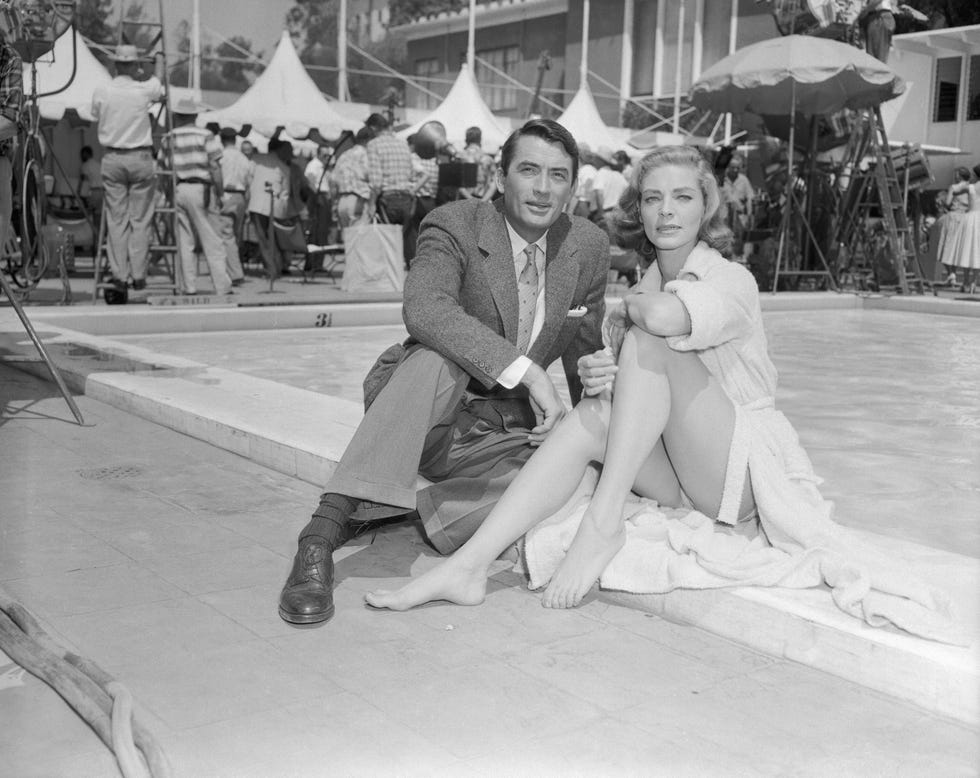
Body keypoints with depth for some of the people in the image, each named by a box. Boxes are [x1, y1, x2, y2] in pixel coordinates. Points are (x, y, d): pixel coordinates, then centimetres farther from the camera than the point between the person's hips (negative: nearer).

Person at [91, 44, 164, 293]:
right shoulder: (144, 90, -5)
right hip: (140, 158, -1)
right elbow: (159, 88, 18)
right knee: (140, 219, 4)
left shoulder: (101, 91, -1)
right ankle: (138, 274, 3)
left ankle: (119, 274, 3)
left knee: (116, 219, 5)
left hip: (112, 158, 1)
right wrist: (141, 71, 32)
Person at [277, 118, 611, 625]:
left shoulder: (589, 247, 3)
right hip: (428, 417, -4)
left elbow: (584, 352, 15)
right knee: (438, 359, -37)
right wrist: (527, 371, -40)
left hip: (505, 431, 4)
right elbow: (424, 308, -33)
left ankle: (371, 517, -24)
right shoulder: (456, 226, -12)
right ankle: (330, 520, -40)